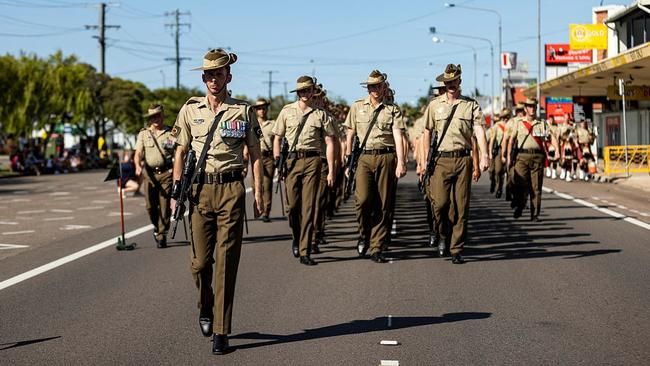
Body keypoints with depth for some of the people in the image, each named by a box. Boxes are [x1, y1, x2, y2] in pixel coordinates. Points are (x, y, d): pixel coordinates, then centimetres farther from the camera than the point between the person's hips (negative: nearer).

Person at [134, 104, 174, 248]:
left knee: (165, 206, -5)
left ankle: (161, 236, 2)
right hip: (150, 173, 2)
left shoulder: (170, 133, 7)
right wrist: (138, 166, -15)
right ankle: (156, 226, 27)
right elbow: (138, 154, 5)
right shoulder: (143, 133, 13)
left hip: (166, 173, -2)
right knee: (150, 205, -1)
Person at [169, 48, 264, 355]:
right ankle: (206, 309, 32)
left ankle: (220, 332, 1)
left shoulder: (244, 111, 4)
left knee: (226, 262, -3)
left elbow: (255, 154, 7)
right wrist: (176, 191, 4)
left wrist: (258, 190, -2)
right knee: (200, 260, 2)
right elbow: (180, 152, 12)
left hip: (232, 189, -2)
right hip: (200, 189, 2)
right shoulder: (190, 110, 8)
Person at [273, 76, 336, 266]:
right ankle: (296, 238, 27)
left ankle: (305, 251, -1)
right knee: (292, 205, -2)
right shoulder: (287, 111, 8)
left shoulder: (321, 115, 6)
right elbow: (277, 138, 12)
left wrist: (331, 171, 0)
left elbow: (329, 143, 6)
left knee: (308, 207, -3)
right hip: (291, 160, 1)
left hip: (312, 161, -1)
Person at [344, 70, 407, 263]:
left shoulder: (393, 109, 6)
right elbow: (350, 136, 15)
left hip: (387, 158, 0)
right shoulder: (357, 107, 11)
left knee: (384, 205, 0)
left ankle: (376, 248, 8)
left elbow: (398, 136, -5)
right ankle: (364, 234, 9)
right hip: (364, 158, 0)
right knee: (363, 199, -18)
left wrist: (401, 162, -16)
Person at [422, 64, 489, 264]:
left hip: (463, 159, 0)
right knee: (440, 202, -10)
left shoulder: (471, 105, 5)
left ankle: (457, 250, 9)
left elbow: (479, 130, -7)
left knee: (461, 206, 0)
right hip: (441, 159, 0)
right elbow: (427, 132, 13)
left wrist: (484, 155, -21)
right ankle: (443, 235, 20)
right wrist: (426, 159, 7)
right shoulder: (434, 104, 9)